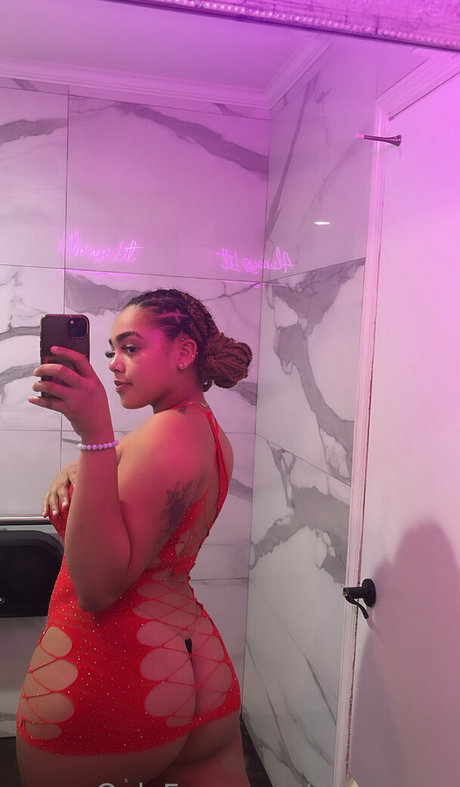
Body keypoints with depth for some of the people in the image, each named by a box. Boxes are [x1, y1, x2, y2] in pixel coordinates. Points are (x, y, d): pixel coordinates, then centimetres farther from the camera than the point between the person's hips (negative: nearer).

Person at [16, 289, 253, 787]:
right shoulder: (210, 432, 9)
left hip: (102, 674, -8)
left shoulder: (169, 432, -20)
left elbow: (97, 587, -27)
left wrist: (95, 434, -30)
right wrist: (76, 472, -1)